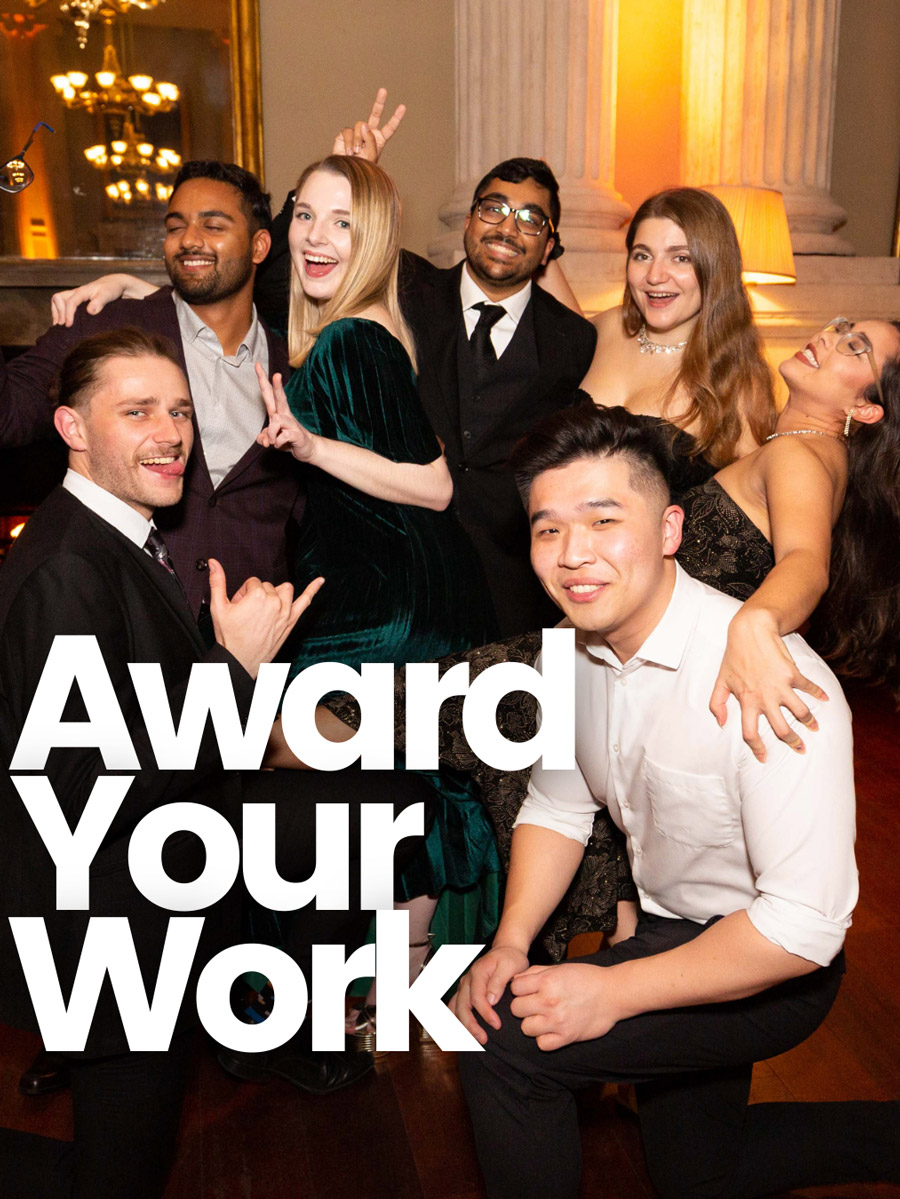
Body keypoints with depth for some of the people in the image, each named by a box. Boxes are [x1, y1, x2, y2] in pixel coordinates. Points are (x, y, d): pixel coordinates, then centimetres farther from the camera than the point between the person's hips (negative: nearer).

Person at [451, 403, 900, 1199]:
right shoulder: (580, 648, -10)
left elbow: (805, 924, -33)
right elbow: (558, 805, 3)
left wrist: (616, 992, -28)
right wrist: (509, 943, -10)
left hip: (767, 968, -8)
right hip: (665, 926, 8)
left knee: (506, 1041, -21)